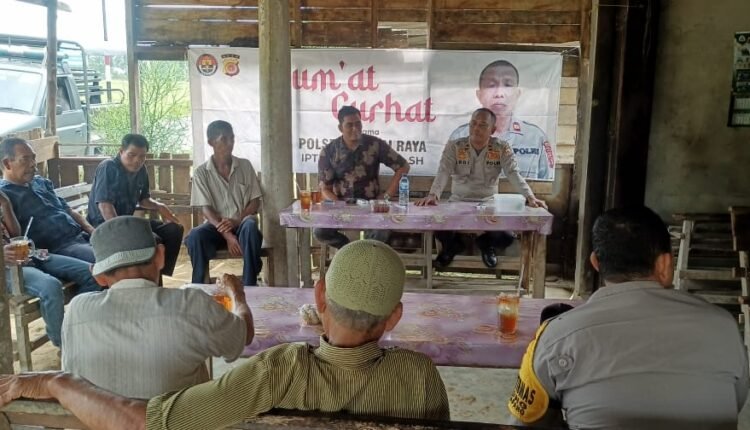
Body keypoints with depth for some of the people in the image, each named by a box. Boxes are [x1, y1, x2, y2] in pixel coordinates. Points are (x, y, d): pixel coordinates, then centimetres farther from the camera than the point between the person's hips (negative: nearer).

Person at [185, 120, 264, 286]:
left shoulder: (245, 166, 6)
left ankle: (249, 286, -31)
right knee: (195, 236, -33)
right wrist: (226, 235, -21)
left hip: (242, 222, 0)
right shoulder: (201, 172, 2)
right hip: (217, 225, 0)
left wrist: (237, 221, -15)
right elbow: (206, 209, -5)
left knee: (250, 227, -37)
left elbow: (255, 201, 4)